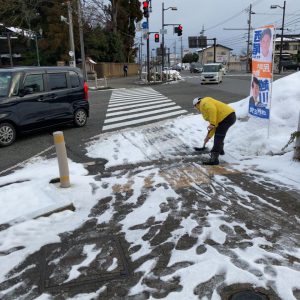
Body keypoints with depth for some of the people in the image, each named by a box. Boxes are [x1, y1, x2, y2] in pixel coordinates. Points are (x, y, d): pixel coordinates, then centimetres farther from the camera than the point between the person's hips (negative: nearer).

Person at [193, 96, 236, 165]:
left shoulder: (204, 103, -1)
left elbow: (212, 109, -23)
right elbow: (214, 125, 29)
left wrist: (212, 123, -23)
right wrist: (208, 136, 31)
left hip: (227, 117, -11)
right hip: (231, 116, 11)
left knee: (218, 137, -13)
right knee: (219, 134, 30)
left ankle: (214, 158, -18)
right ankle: (220, 149, 47)